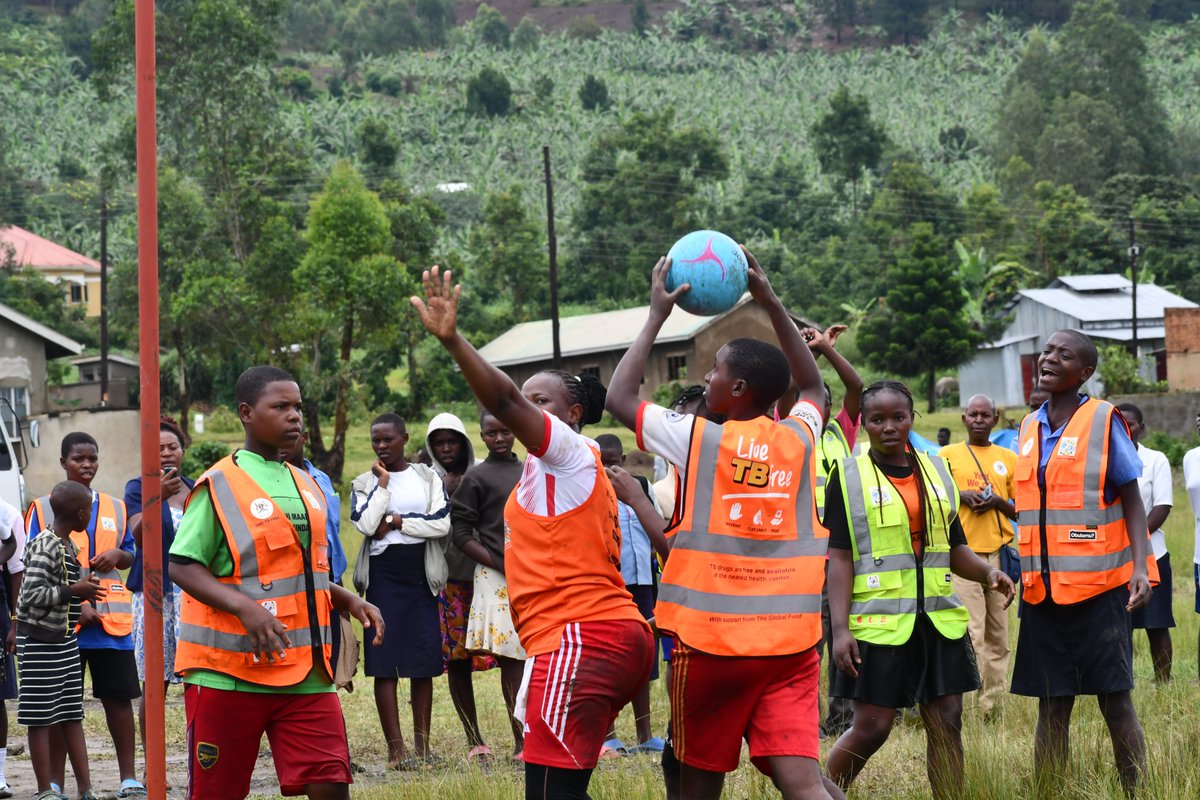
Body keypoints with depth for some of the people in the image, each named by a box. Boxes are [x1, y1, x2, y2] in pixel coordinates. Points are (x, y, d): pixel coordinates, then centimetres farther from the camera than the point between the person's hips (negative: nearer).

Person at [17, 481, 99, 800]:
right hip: (40, 642, -9)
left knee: (71, 716, 11)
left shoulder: (69, 545, 10)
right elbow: (31, 595, -24)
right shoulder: (45, 547, -18)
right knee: (41, 718, -1)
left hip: (64, 639, 9)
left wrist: (85, 587, 6)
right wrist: (75, 590, -18)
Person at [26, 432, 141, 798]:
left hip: (112, 617, 3)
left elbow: (130, 554, 20)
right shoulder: (42, 509, 1)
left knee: (118, 697, 2)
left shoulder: (115, 508, 12)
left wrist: (117, 555, -5)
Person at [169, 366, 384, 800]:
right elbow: (182, 566, -12)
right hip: (228, 670, -5)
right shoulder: (219, 486, -7)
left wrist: (349, 601, 7)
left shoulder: (306, 486, 14)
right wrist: (245, 608, -26)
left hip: (304, 671, 5)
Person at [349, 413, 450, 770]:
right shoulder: (364, 483, 6)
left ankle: (422, 745, 9)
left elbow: (442, 524, -6)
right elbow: (366, 525, -12)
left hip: (421, 578, 1)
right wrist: (383, 482, -6)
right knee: (385, 664, -6)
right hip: (383, 577, -1)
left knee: (424, 664, 2)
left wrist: (395, 521, -8)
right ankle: (396, 748, -4)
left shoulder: (428, 478, 7)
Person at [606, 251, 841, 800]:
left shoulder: (699, 440, -4)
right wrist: (771, 303, 28)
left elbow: (619, 398, 8)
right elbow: (813, 387, 29)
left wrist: (657, 316, 14)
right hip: (790, 643, 3)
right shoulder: (799, 439, 7)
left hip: (711, 642, -3)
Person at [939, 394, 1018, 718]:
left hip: (1000, 552, 3)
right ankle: (976, 701, -14)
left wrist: (998, 503, -5)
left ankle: (995, 700, 7)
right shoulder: (947, 455, 8)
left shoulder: (1008, 459, 14)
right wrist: (961, 496, -9)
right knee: (971, 633, -12)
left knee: (998, 635, 3)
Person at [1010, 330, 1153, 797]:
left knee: (1115, 700, -2)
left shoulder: (1103, 421, -5)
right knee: (1051, 707, 6)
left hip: (1098, 584, -5)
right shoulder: (1030, 427, 10)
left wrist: (1139, 566, -16)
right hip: (1043, 589, 5)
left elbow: (1132, 502, -5)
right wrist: (1016, 571, 15)